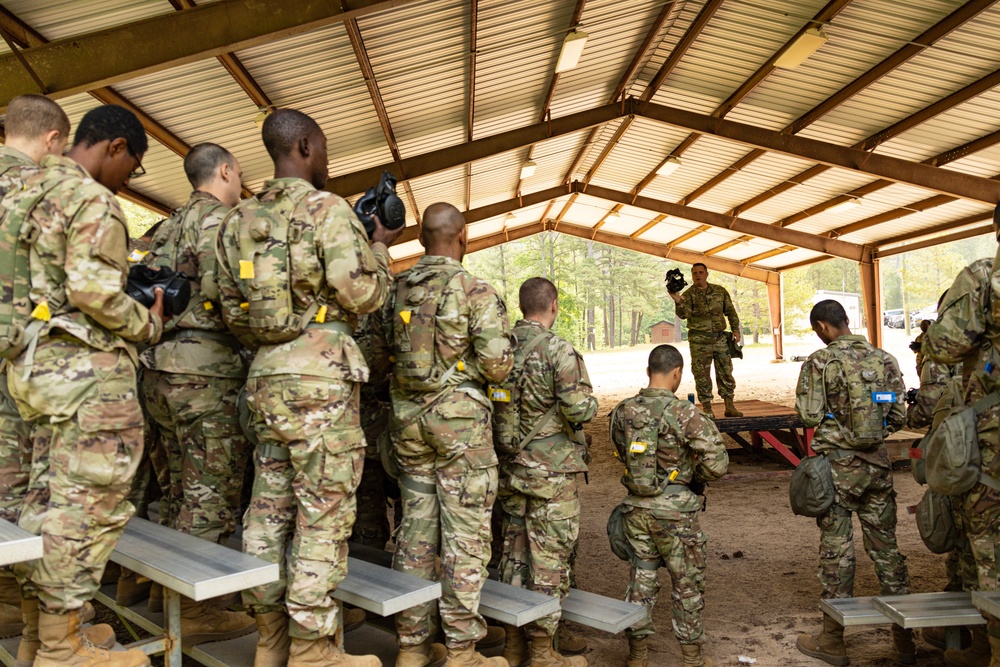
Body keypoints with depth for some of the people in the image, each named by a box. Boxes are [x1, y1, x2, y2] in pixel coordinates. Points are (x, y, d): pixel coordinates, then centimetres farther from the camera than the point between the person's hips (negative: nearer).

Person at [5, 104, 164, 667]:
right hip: (88, 365, -10)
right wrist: (150, 324, -5)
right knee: (88, 504, -3)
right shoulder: (94, 201, -11)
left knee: (56, 501, 16)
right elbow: (93, 290, -20)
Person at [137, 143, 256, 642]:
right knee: (212, 494, -3)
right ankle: (194, 608, 4)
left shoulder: (169, 226, 21)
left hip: (159, 367, 9)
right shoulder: (219, 217, -6)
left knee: (180, 487, 17)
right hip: (206, 370, -9)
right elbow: (219, 287, -21)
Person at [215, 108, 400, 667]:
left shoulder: (238, 221, 15)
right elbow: (360, 294, -12)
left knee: (270, 507, 12)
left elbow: (233, 309, 15)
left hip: (266, 375, 8)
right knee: (324, 514, -1)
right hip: (322, 375, -7)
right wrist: (380, 248, 4)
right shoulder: (326, 209, -7)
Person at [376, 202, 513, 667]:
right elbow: (496, 366, -15)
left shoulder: (397, 289, 7)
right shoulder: (476, 291, -11)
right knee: (465, 534, 2)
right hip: (459, 417, -6)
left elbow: (381, 347, 11)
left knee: (415, 525, 12)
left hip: (407, 416, 6)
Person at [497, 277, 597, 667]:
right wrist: (590, 401, 1)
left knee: (513, 551, 15)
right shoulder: (559, 351, -16)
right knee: (549, 559, 4)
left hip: (509, 469, 6)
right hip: (550, 472, -6)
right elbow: (580, 410, -21)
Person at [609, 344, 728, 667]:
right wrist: (694, 477, 3)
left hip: (636, 505, 5)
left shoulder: (622, 411, -1)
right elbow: (717, 463, -16)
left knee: (642, 578, 17)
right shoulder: (685, 413, -17)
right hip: (674, 509, -4)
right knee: (687, 583, 13)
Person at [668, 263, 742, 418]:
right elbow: (684, 314, -20)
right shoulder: (688, 294, -3)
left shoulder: (720, 291, 8)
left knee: (726, 372, 6)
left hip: (720, 337, 3)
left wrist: (736, 329, 6)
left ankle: (730, 407, 15)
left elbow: (730, 311, 15)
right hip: (699, 340, -3)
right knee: (702, 375, -1)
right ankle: (707, 409, 7)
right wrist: (678, 301, -38)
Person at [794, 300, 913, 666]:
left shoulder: (820, 362, -10)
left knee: (836, 551, 4)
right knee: (886, 548, 13)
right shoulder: (885, 359, 4)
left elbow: (809, 415, -13)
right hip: (877, 463, 4)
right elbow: (898, 417, 5)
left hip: (837, 465, -4)